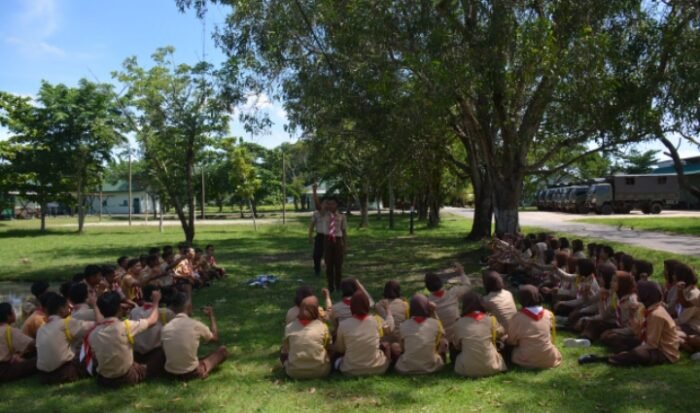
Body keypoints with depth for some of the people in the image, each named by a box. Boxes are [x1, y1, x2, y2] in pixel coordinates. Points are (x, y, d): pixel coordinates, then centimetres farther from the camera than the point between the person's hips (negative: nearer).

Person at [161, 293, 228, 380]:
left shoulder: (165, 328, -6)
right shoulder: (196, 325, -16)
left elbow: (165, 351, 12)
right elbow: (215, 338, 4)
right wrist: (211, 316, 14)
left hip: (171, 373, 5)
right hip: (192, 373, -4)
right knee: (223, 350, 10)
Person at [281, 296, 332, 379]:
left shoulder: (289, 327, -7)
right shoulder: (322, 327, -10)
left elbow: (284, 352, 5)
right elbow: (329, 348, 4)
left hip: (294, 372, 0)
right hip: (320, 371, 0)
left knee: (282, 354, 24)